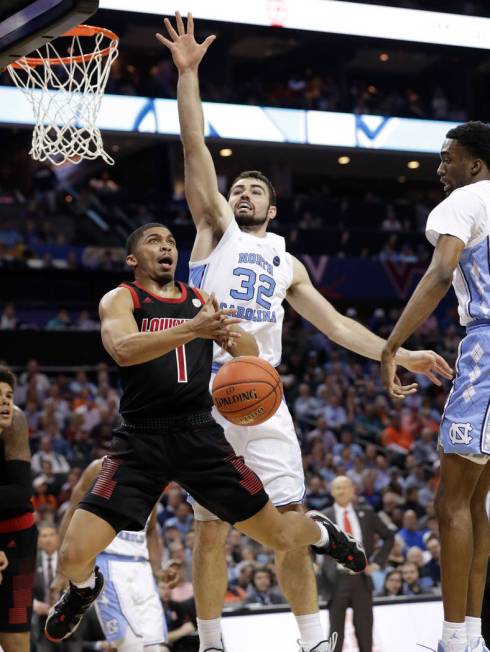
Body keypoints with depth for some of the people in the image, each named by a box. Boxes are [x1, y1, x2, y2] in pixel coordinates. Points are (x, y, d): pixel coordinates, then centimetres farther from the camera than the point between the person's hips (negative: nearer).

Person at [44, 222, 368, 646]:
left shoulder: (201, 300, 14)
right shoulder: (120, 299, 0)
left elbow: (251, 356, 9)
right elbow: (122, 350, -21)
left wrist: (231, 334, -15)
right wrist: (192, 330, -34)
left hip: (200, 436, 3)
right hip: (140, 440, -3)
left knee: (279, 536, 6)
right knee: (74, 555, -13)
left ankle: (320, 531, 44)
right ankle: (85, 588, 25)